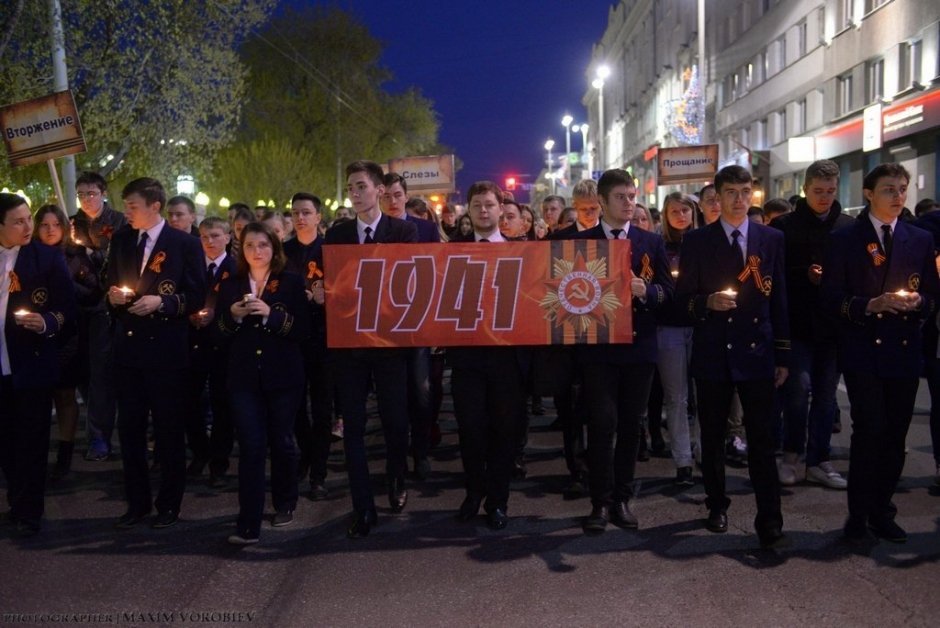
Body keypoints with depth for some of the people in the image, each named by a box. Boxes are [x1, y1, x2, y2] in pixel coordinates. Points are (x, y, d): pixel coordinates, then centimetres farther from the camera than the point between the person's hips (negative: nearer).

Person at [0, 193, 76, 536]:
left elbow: (68, 309, -6)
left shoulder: (48, 257, -4)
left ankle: (29, 512, 15)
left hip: (32, 365, -3)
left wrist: (48, 322, -23)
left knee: (31, 442, 4)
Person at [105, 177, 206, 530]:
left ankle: (169, 504, 19)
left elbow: (197, 298, -6)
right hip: (127, 346, 5)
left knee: (168, 429, 5)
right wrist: (113, 295, -5)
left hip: (165, 349, -5)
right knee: (130, 427, 9)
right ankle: (137, 502, 22)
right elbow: (111, 287, 17)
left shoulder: (186, 244, -6)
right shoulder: (121, 241, 9)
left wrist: (161, 302, -19)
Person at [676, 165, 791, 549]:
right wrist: (708, 303, -19)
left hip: (757, 351, 0)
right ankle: (717, 506, 28)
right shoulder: (696, 241, 3)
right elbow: (683, 298, 3)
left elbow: (779, 300, 7)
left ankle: (769, 522, 0)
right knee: (713, 436, 11)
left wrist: (783, 355, 4)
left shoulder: (772, 239, 6)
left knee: (762, 439, -3)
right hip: (712, 353, 0)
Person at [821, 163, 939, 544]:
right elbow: (831, 299, -3)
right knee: (870, 429, -10)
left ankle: (882, 511, 20)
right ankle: (859, 516, 2)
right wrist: (871, 305, -17)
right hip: (863, 351, -3)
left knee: (895, 434, 6)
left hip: (904, 352, 4)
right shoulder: (844, 240, 1)